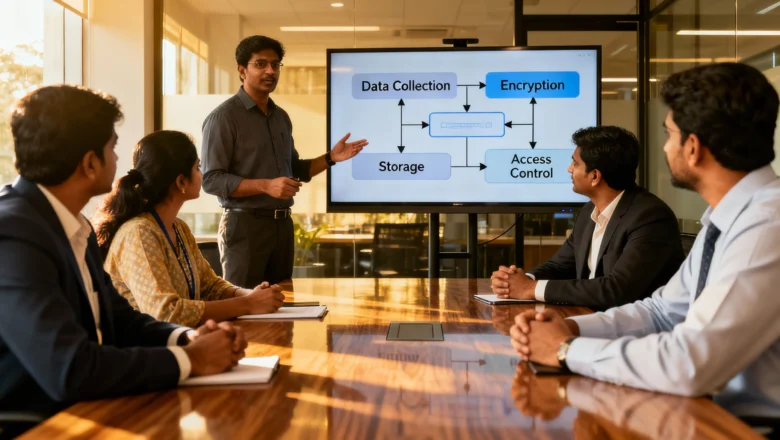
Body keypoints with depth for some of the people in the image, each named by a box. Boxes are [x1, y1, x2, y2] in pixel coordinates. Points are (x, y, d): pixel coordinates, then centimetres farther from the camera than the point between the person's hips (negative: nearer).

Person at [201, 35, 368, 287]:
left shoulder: (281, 117, 14)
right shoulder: (224, 117, -10)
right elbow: (211, 180, -16)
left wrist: (330, 158, 6)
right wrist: (265, 185, -25)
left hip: (282, 224, 7)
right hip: (245, 224, -7)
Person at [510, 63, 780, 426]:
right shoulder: (726, 218, 6)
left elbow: (691, 366, -28)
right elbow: (663, 311, 10)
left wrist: (568, 350, -16)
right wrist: (571, 328, -6)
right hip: (716, 409, 7)